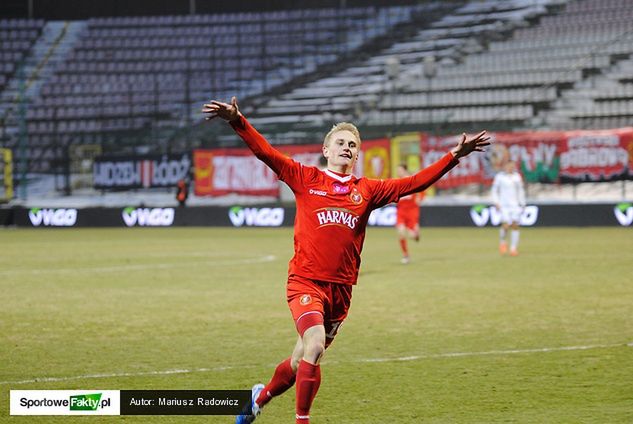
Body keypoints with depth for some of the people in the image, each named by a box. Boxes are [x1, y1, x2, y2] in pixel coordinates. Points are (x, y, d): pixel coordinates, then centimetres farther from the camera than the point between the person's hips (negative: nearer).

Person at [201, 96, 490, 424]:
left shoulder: (367, 191, 10)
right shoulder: (306, 179, 3)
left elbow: (415, 183, 8)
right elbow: (265, 152, -5)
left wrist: (454, 156, 1)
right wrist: (237, 121, -19)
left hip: (341, 289, 4)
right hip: (305, 282, -4)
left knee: (302, 361, 12)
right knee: (315, 346, -25)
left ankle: (261, 396, 40)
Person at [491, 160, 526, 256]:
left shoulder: (517, 176, 10)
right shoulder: (500, 176, -1)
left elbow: (520, 190, 19)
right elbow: (494, 190, 5)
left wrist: (522, 203, 14)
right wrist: (496, 203, -3)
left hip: (516, 205, 3)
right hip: (504, 205, -3)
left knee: (515, 225, -5)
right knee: (506, 225, -17)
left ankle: (513, 248, 1)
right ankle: (502, 241, 11)